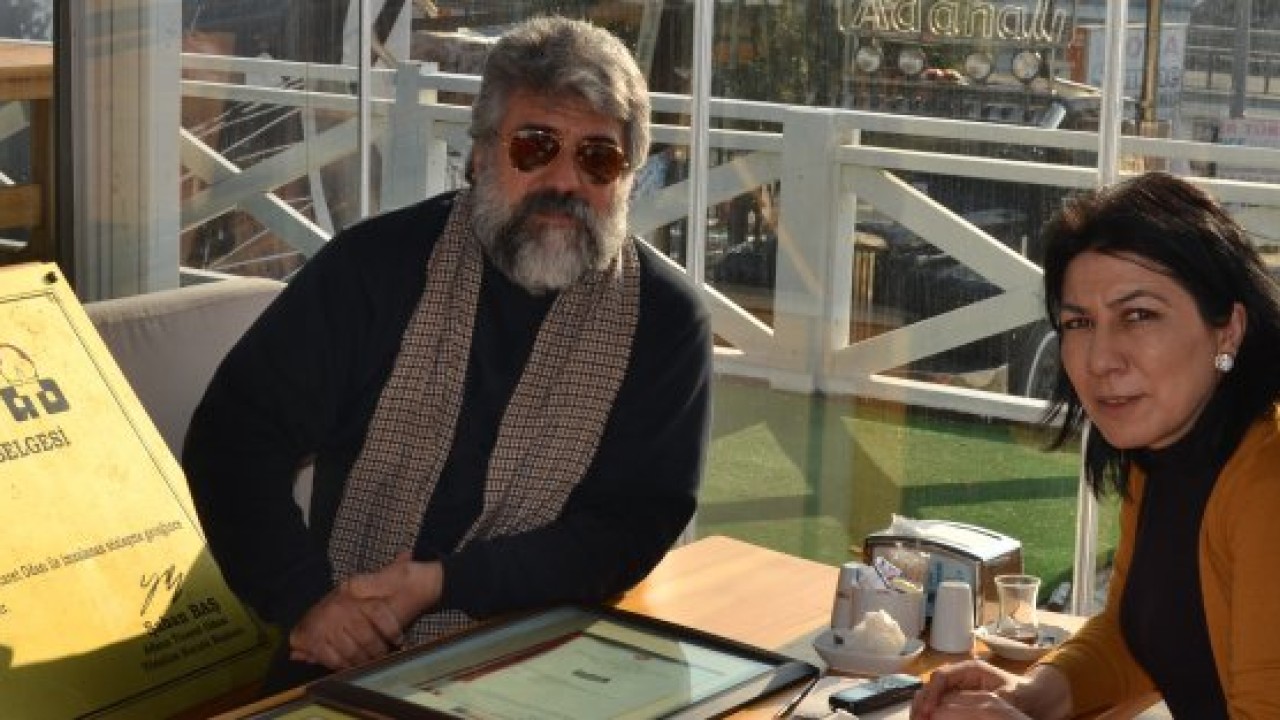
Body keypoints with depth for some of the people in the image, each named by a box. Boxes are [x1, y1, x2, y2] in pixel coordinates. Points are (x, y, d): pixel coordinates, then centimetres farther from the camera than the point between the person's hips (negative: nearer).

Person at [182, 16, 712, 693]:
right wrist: (305, 596, -15)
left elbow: (635, 524, -4)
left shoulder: (664, 319, -1)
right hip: (342, 658, -1)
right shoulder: (380, 262, -1)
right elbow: (235, 435, 0)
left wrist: (445, 583, -14)